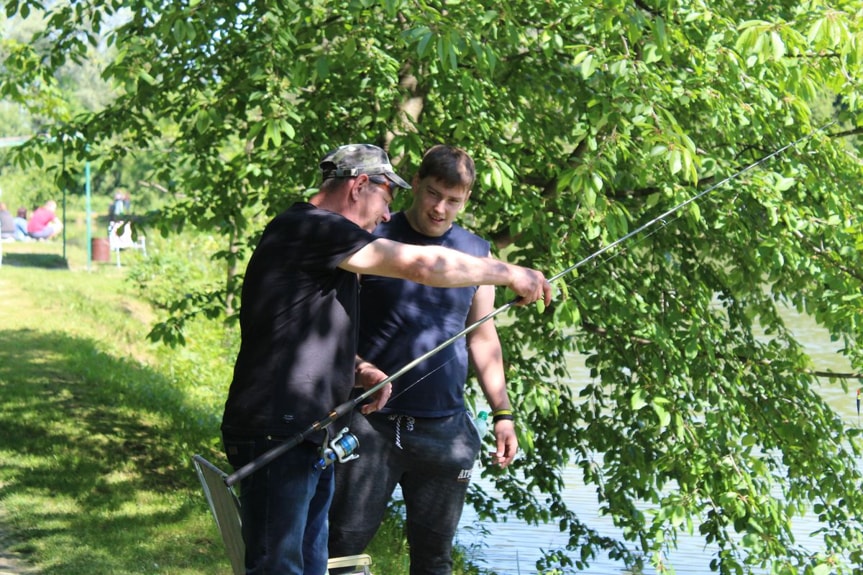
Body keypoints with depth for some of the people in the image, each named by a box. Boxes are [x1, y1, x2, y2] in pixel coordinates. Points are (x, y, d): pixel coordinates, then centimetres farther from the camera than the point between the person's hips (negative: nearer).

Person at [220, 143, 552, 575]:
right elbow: (422, 265, -17)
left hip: (311, 440, 10)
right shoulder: (306, 228, -12)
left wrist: (360, 371, 8)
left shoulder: (323, 243, 21)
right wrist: (509, 274, -6)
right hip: (276, 437, -10)